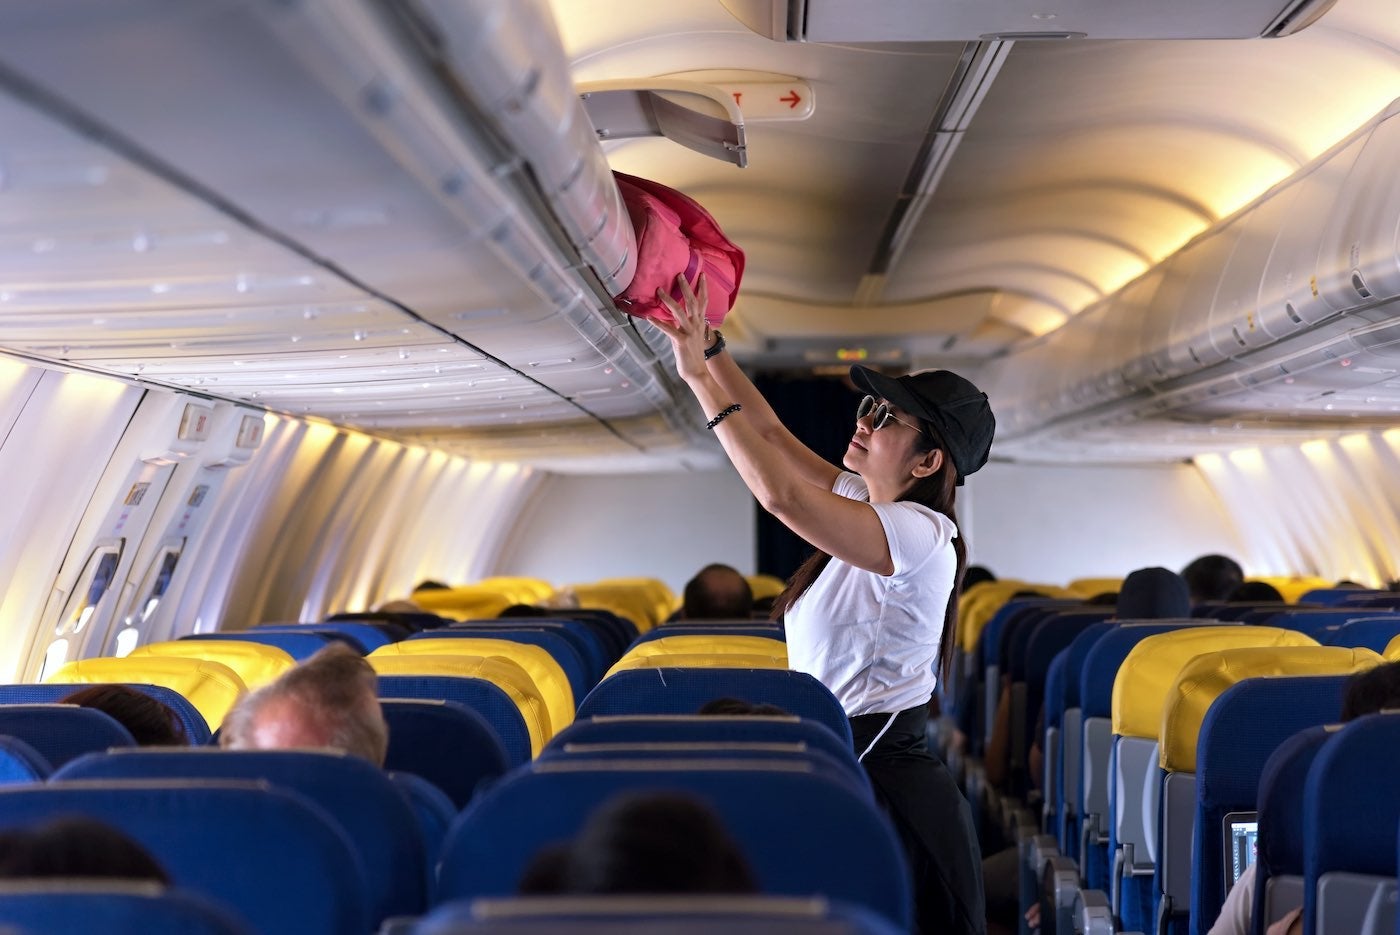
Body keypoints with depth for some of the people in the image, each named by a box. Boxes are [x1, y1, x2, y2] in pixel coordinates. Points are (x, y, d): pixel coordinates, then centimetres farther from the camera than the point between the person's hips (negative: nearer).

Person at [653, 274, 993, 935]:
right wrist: (708, 347, 3)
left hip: (883, 784, -9)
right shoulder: (866, 503, 10)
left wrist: (700, 380, -23)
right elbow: (772, 433, 12)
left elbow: (781, 494, -29)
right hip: (837, 764, 9)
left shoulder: (920, 534, -19)